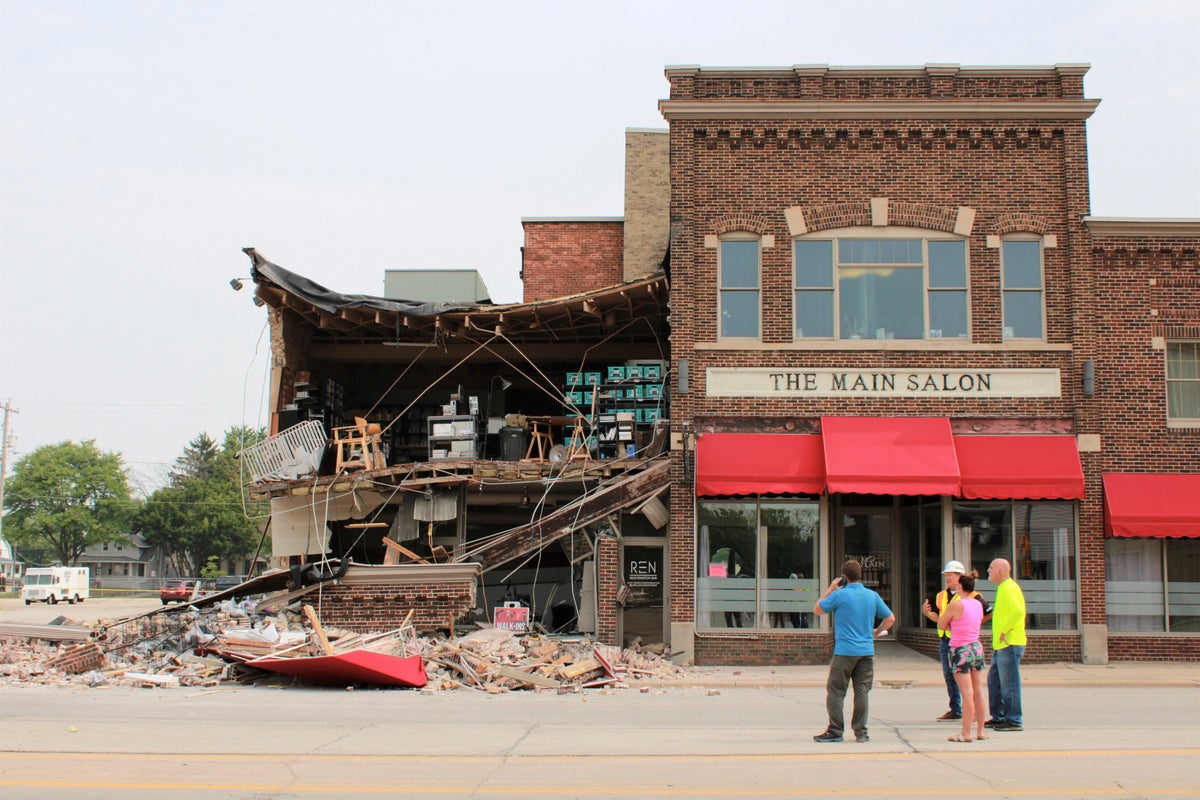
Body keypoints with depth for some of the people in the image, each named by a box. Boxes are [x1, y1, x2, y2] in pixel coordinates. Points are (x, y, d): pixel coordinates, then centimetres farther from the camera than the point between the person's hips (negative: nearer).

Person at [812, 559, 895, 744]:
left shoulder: (839, 594, -8)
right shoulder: (872, 595, 5)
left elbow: (818, 610, 4)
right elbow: (890, 619, 11)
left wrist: (830, 589, 9)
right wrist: (876, 632, 24)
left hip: (844, 651, -4)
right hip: (867, 651, 4)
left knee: (835, 691, 4)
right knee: (862, 691, 8)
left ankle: (835, 731, 3)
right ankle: (861, 732, 9)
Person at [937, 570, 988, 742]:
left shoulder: (955, 605, -14)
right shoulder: (978, 604, 6)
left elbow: (941, 626, -6)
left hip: (960, 650, -7)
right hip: (976, 647, 7)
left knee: (967, 693, -7)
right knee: (978, 691, 10)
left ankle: (966, 733, -4)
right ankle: (981, 730, 16)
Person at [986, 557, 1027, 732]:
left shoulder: (1007, 588, -14)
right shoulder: (1003, 587, 18)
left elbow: (1017, 611, -28)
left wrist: (1004, 630, -22)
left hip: (1010, 644, -11)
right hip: (1001, 645, 11)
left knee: (1009, 683, -6)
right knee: (994, 680, 16)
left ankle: (1014, 721, -1)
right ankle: (998, 717, 23)